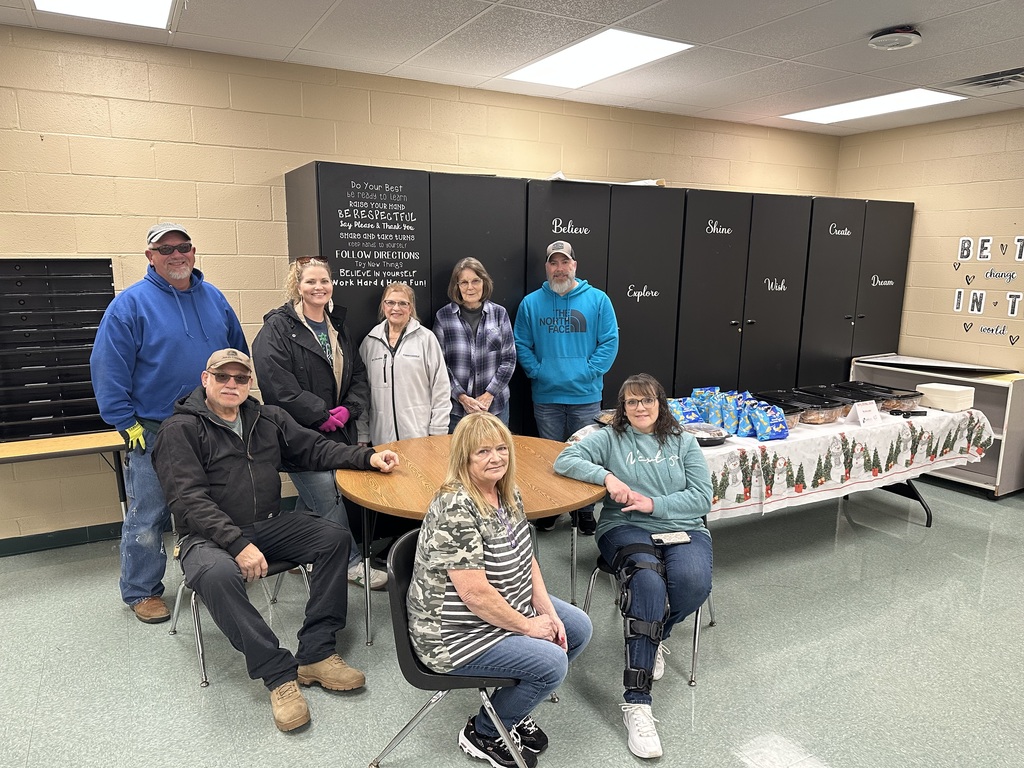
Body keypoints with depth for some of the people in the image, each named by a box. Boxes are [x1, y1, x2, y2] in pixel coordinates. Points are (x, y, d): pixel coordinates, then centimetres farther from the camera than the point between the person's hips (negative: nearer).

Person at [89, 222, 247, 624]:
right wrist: (126, 424, -13)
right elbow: (107, 369, -10)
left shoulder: (214, 299, 6)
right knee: (147, 516, 4)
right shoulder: (130, 304, -8)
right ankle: (142, 591, 22)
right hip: (153, 432, -4)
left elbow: (239, 353, 14)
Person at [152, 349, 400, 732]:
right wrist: (237, 543, -26)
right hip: (209, 537, -5)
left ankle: (315, 653, -14)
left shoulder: (269, 419, 12)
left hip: (269, 527, 5)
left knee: (335, 536, -15)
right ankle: (279, 673, -26)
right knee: (217, 574, -38)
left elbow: (313, 447, 13)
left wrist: (368, 457, -3)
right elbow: (190, 500, -15)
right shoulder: (180, 430, -6)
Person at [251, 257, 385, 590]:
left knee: (311, 499, 17)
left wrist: (348, 409, -5)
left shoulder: (338, 327, 14)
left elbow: (359, 375, 14)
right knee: (329, 500, -6)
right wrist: (321, 415, -16)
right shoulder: (277, 328, -9)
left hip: (338, 433, 7)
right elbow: (276, 383, -19)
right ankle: (352, 563, 7)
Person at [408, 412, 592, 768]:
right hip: (457, 634, -9)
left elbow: (525, 558, 8)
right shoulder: (456, 509, -29)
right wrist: (528, 626, -17)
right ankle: (482, 733, 10)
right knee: (552, 663, -18)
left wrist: (548, 611, -3)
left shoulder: (507, 493, -1)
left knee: (579, 629, 9)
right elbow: (475, 594, -29)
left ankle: (515, 709, 27)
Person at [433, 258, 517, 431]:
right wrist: (462, 397, -10)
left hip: (495, 405, 1)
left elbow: (509, 359, 2)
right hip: (456, 407, -1)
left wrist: (489, 395, -7)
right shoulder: (443, 316, 0)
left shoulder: (499, 313, 4)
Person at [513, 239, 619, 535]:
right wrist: (536, 371, -9)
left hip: (585, 396, -1)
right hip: (546, 396, 1)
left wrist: (589, 372, -12)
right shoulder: (531, 303, 3)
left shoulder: (597, 299, -1)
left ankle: (585, 511, 23)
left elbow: (610, 342, -4)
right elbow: (521, 345, 4)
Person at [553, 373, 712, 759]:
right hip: (626, 528, -2)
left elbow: (702, 497, 5)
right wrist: (606, 475, -17)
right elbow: (565, 460, -2)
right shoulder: (610, 438, 10)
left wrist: (654, 504, -9)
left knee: (694, 582, -31)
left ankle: (653, 636, 5)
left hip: (682, 528, 3)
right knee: (647, 582, -34)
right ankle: (637, 703, -31)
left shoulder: (684, 443, 14)